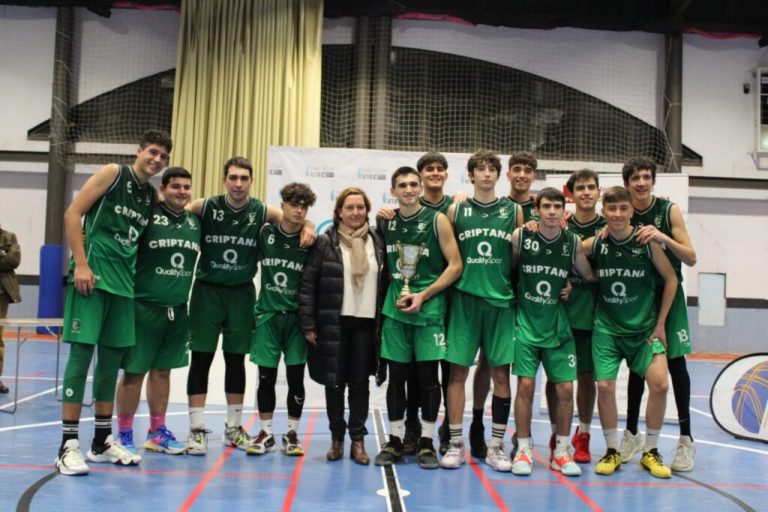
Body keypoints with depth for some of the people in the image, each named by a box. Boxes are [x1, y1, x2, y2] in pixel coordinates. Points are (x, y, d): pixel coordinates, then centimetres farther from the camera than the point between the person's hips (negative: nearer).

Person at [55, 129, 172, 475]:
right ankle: (69, 444, -3)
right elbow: (72, 213, -8)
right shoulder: (112, 173, -2)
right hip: (92, 275, -7)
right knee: (81, 353, -7)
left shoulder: (152, 196, 15)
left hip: (123, 282, 7)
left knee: (112, 359, 9)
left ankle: (102, 441, 18)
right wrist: (80, 264, -15)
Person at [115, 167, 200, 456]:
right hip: (145, 305, -5)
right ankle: (124, 434, 15)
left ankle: (157, 432, 25)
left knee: (162, 370, 14)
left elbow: (199, 261, 25)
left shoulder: (196, 222, 11)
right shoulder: (147, 215, -6)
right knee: (134, 370, 1)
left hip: (178, 309, 5)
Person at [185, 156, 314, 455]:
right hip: (207, 290, -2)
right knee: (201, 358, -2)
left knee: (236, 360, 9)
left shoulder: (262, 212, -1)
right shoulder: (206, 207, -4)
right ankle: (197, 429, 8)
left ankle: (233, 427, 23)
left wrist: (307, 227, -15)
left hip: (241, 293, 2)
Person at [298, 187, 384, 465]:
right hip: (333, 323, -2)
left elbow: (385, 282, 10)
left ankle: (358, 439, 15)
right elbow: (307, 284, -4)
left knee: (360, 381, 5)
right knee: (335, 380, 7)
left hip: (366, 322, 2)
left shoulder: (377, 241, 7)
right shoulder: (325, 242, -2)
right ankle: (337, 438, 20)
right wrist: (308, 324, -8)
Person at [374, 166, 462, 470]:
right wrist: (396, 294, 1)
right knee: (396, 375, 6)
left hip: (429, 308, -3)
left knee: (428, 376, 1)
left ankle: (426, 442, 12)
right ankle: (395, 440, 16)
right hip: (395, 308, 3)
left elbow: (455, 266, -5)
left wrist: (423, 296, -12)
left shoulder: (437, 220, -2)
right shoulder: (386, 222, 8)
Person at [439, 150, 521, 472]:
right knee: (458, 371, 0)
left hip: (501, 301, 1)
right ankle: (455, 445, 10)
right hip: (464, 299, 0)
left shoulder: (513, 210, 8)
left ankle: (496, 447, 13)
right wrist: (452, 284, 0)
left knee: (501, 373, 2)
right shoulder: (457, 210, 7)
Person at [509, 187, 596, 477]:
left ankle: (561, 452, 17)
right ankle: (523, 450, 9)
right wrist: (516, 297, -2)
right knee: (525, 385, -6)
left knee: (565, 388, 1)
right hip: (526, 322, -2)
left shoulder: (573, 243, 0)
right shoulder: (520, 236, -5)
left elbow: (590, 278, 12)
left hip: (558, 325, 2)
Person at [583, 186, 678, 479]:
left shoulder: (647, 242, -9)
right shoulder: (594, 244, -6)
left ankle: (651, 452, 8)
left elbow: (671, 279, 0)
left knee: (659, 383, -12)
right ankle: (611, 452, 15)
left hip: (645, 327, 0)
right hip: (607, 327, 1)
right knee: (605, 386, -6)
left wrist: (660, 323, -1)